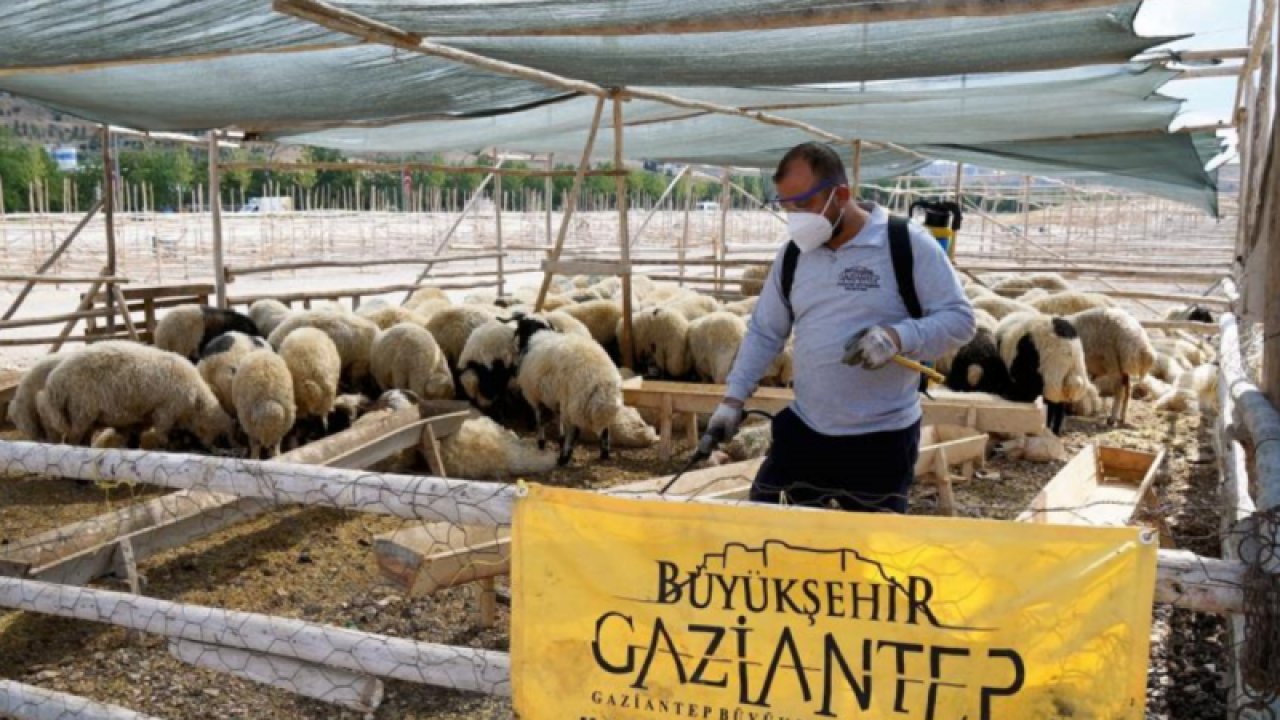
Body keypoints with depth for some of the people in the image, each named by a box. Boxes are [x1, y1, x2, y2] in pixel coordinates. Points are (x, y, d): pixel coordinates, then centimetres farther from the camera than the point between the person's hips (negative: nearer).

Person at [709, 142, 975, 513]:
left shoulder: (908, 243, -11)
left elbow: (958, 318, -10)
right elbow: (764, 332, 11)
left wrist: (898, 336, -27)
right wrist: (733, 398, 5)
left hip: (882, 438, -4)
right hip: (803, 429, 5)